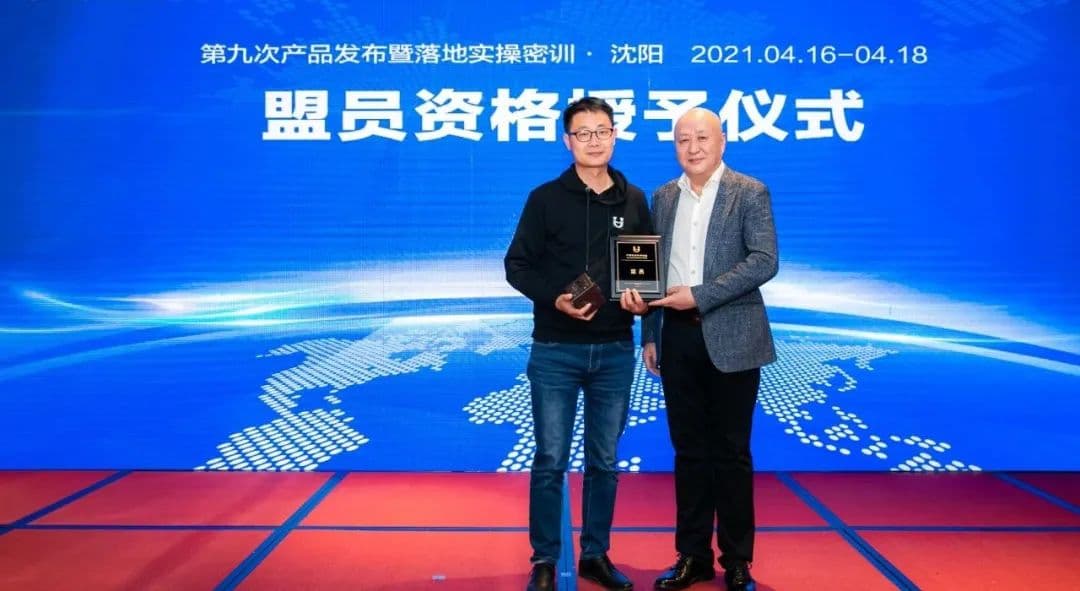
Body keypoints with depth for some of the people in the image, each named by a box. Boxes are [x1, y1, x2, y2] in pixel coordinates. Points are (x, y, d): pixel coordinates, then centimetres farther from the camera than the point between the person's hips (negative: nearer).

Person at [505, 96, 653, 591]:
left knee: (604, 461, 11)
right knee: (551, 460, 3)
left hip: (615, 351, 3)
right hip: (556, 350, -3)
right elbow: (517, 265, -1)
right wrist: (554, 298, -18)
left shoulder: (634, 201, 8)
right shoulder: (546, 198, -1)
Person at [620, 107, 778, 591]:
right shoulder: (663, 197, 12)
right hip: (677, 337, 4)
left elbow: (765, 261, -12)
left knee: (731, 453, 5)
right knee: (689, 450, 10)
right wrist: (650, 334, 9)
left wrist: (700, 296, -18)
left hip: (729, 338, -4)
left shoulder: (750, 193, -2)